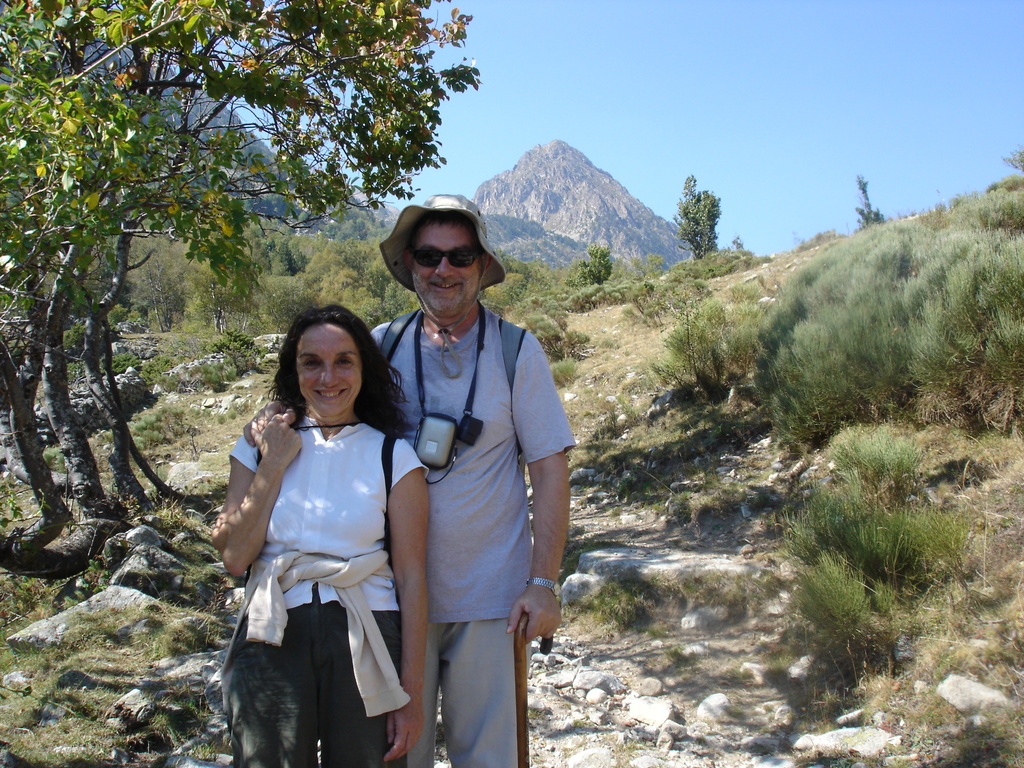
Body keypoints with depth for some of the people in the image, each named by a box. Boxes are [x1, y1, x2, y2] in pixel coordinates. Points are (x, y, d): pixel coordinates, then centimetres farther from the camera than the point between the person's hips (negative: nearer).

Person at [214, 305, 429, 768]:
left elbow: (411, 577, -3)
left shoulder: (393, 456, -1)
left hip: (365, 644, -1)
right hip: (272, 643, 2)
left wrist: (411, 693, -6)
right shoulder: (259, 446, 7)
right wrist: (274, 464, -7)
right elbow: (234, 556, -3)